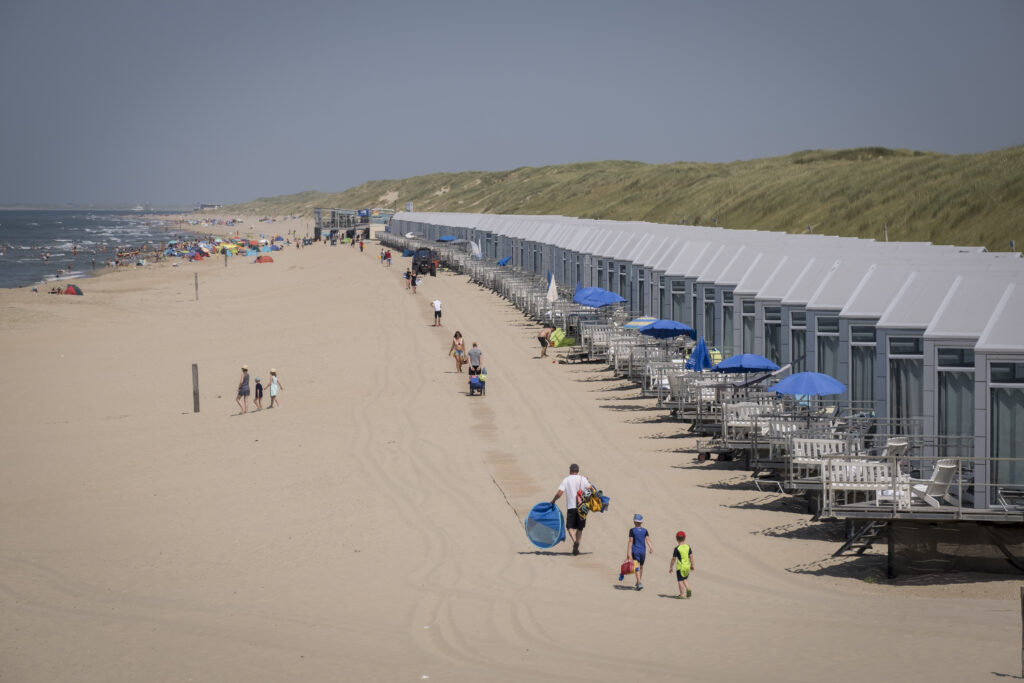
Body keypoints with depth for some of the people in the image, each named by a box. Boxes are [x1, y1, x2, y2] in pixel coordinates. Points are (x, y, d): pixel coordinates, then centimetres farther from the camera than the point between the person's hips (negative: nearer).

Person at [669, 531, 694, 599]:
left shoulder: (677, 549, -12)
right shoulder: (688, 547, 1)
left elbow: (673, 559, -9)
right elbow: (691, 556, 3)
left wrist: (671, 567, 1)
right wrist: (692, 565, 15)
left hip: (680, 567, -5)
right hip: (687, 566, 5)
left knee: (680, 580, 3)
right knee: (685, 579, 22)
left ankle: (682, 594, 1)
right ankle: (688, 589, 3)